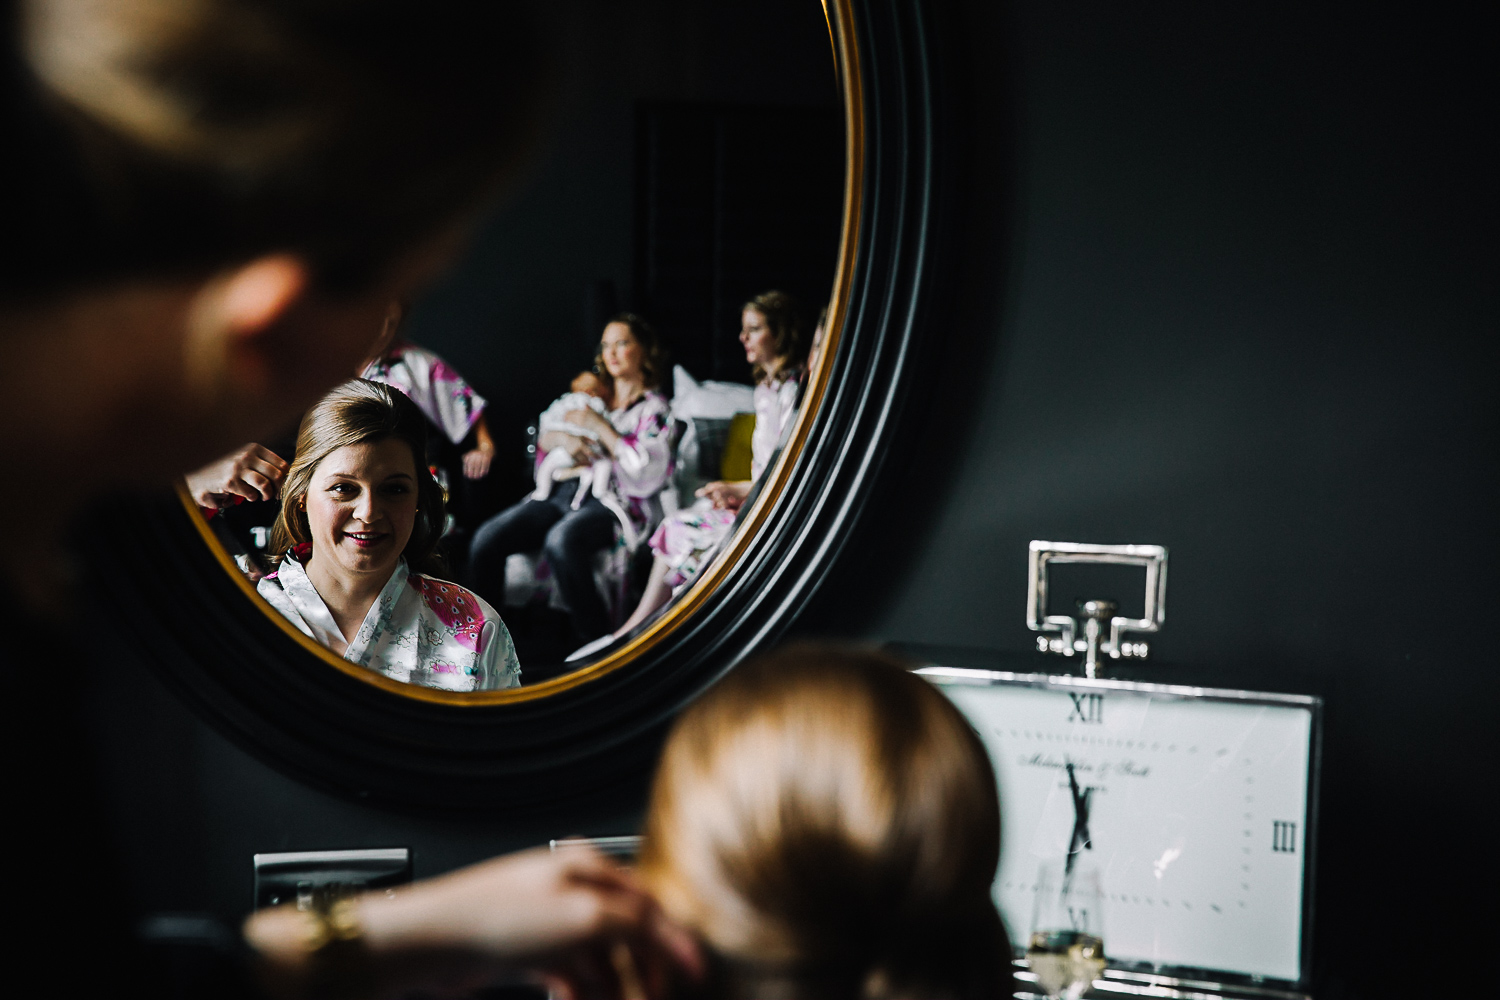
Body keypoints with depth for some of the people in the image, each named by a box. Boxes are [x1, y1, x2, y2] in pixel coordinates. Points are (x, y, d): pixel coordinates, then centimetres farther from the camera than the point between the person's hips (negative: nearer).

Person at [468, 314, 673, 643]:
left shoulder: (655, 409, 7)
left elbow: (649, 478, -9)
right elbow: (542, 443, 24)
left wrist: (599, 427, -6)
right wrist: (561, 438, -1)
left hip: (614, 502, -6)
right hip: (563, 491, 6)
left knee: (561, 542, -39)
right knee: (486, 539, -18)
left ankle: (594, 638, -27)